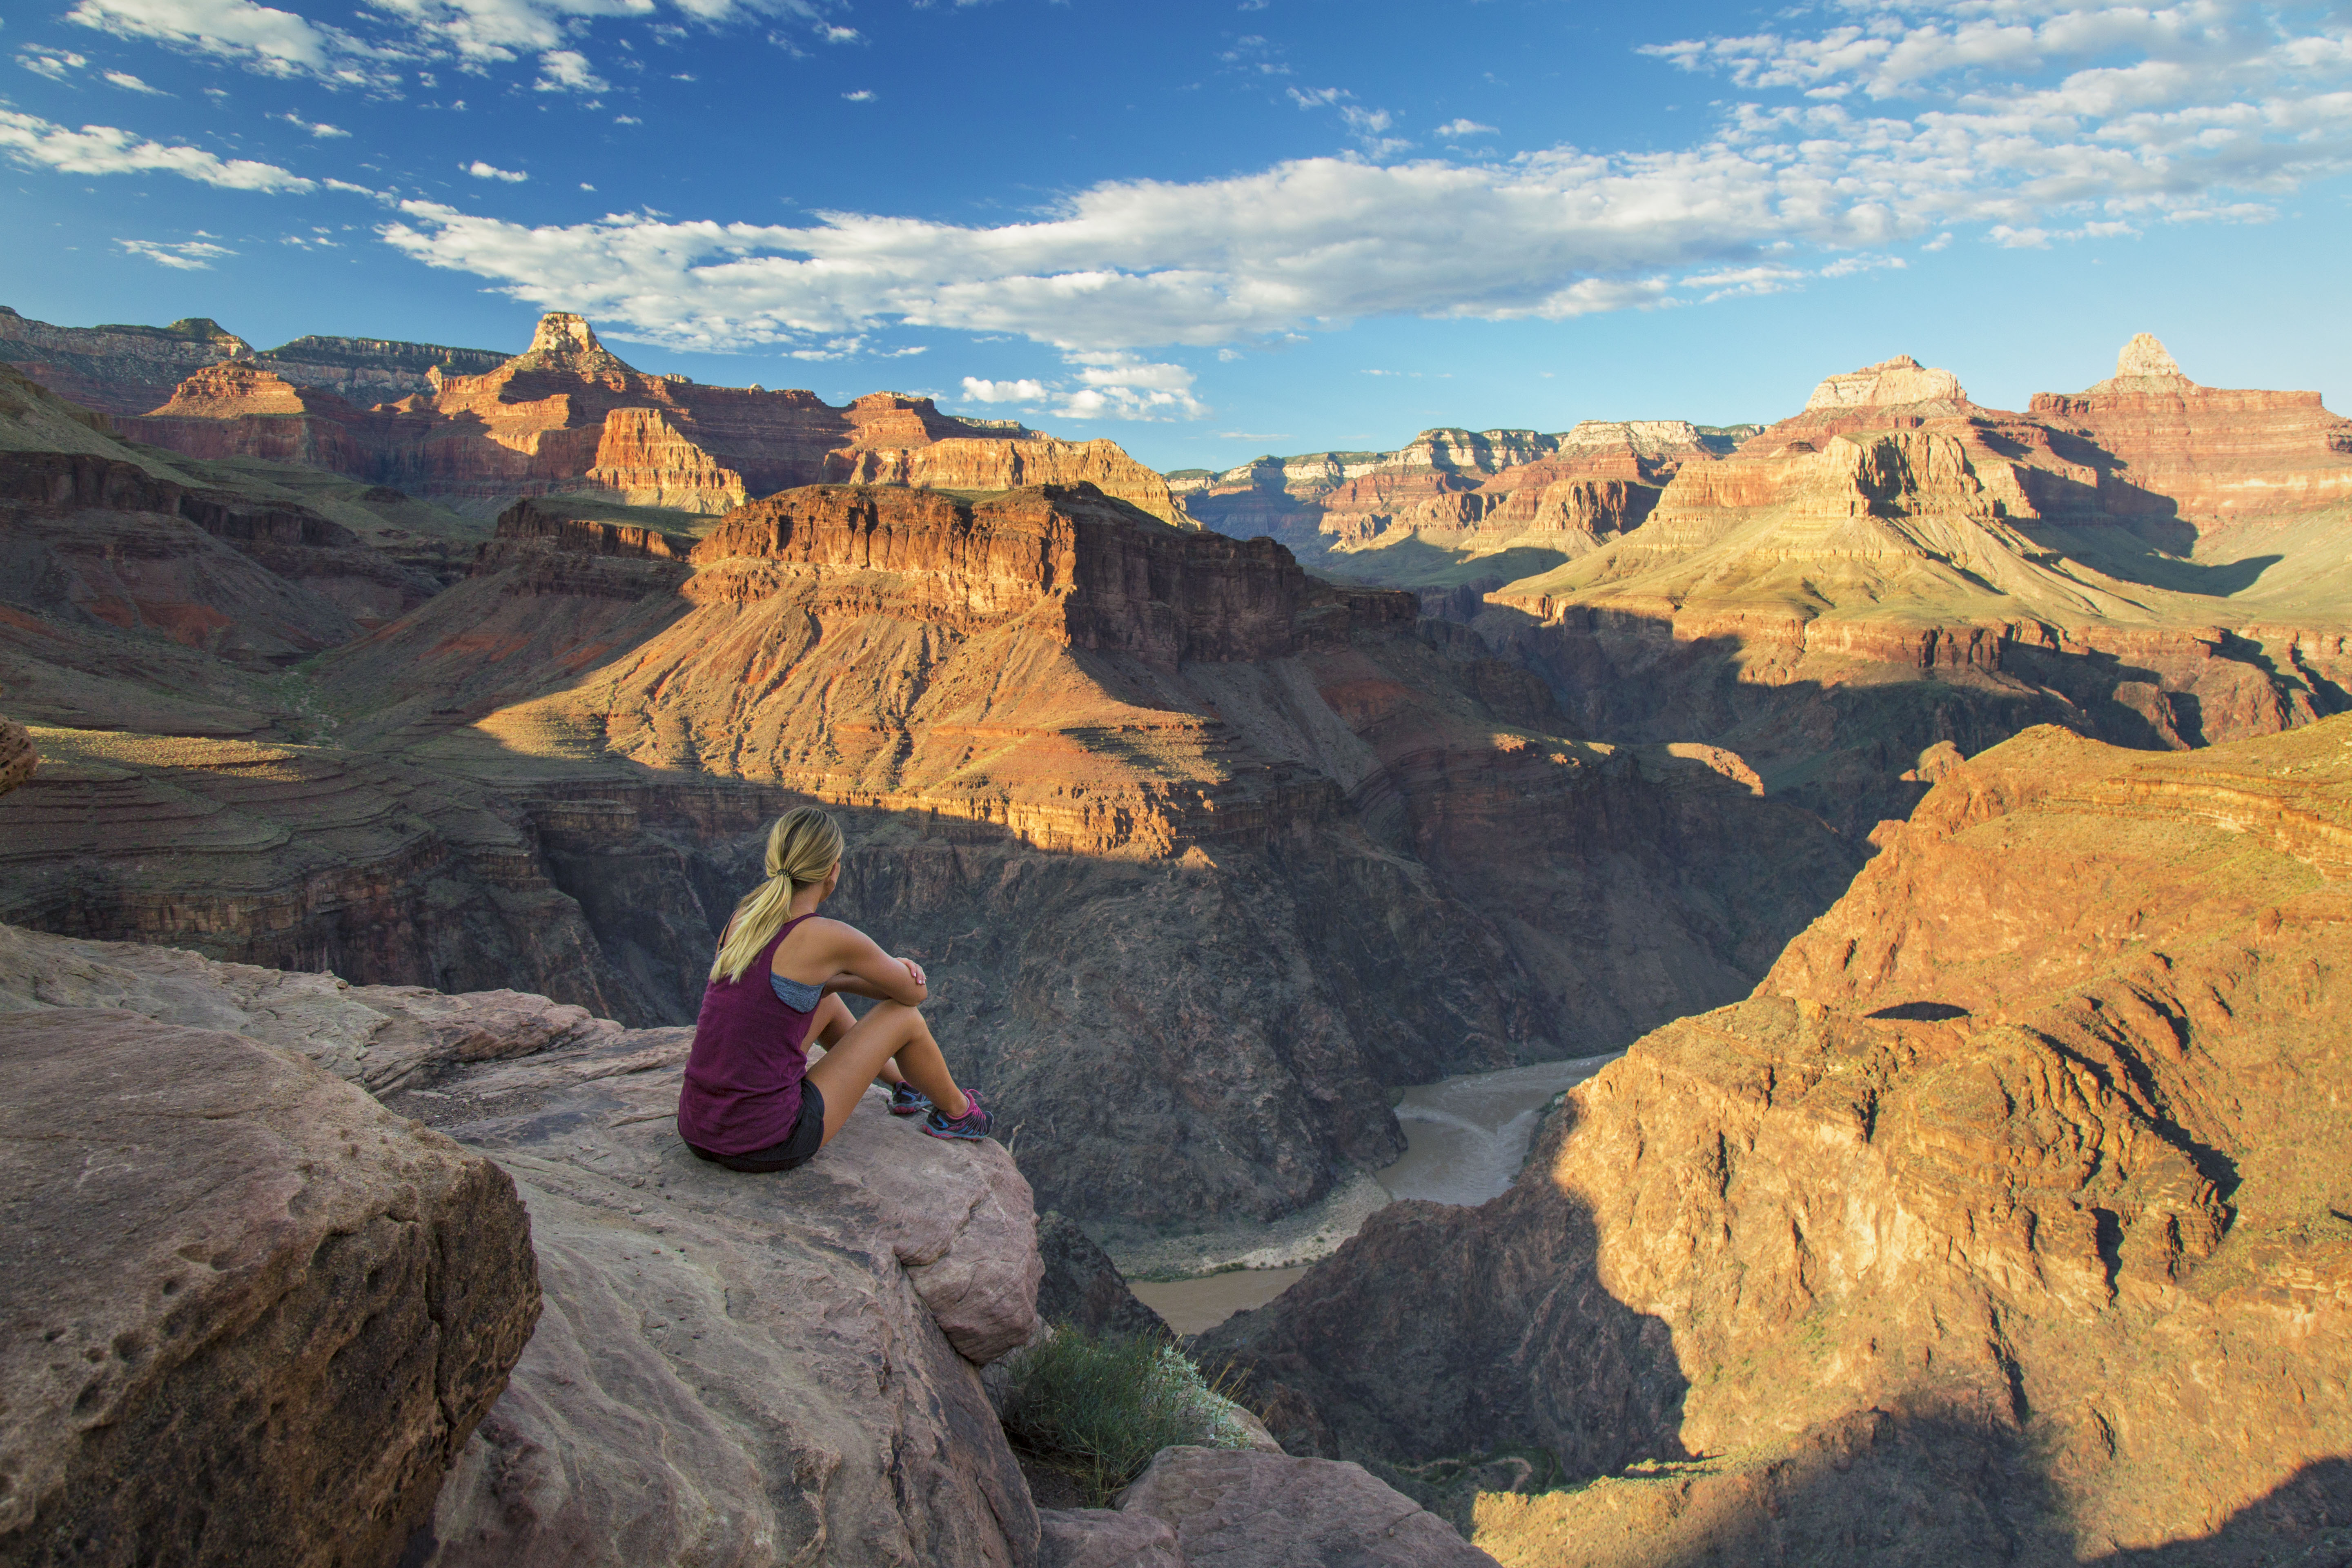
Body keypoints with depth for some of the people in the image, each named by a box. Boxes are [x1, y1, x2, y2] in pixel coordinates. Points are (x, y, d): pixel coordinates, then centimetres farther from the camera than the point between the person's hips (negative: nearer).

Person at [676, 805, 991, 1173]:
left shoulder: (744, 918, 6)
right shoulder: (831, 938, -15)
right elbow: (917, 992, 1)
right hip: (768, 1147, -7)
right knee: (903, 1013, 8)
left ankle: (905, 1087, 50)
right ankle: (955, 1112, 35)